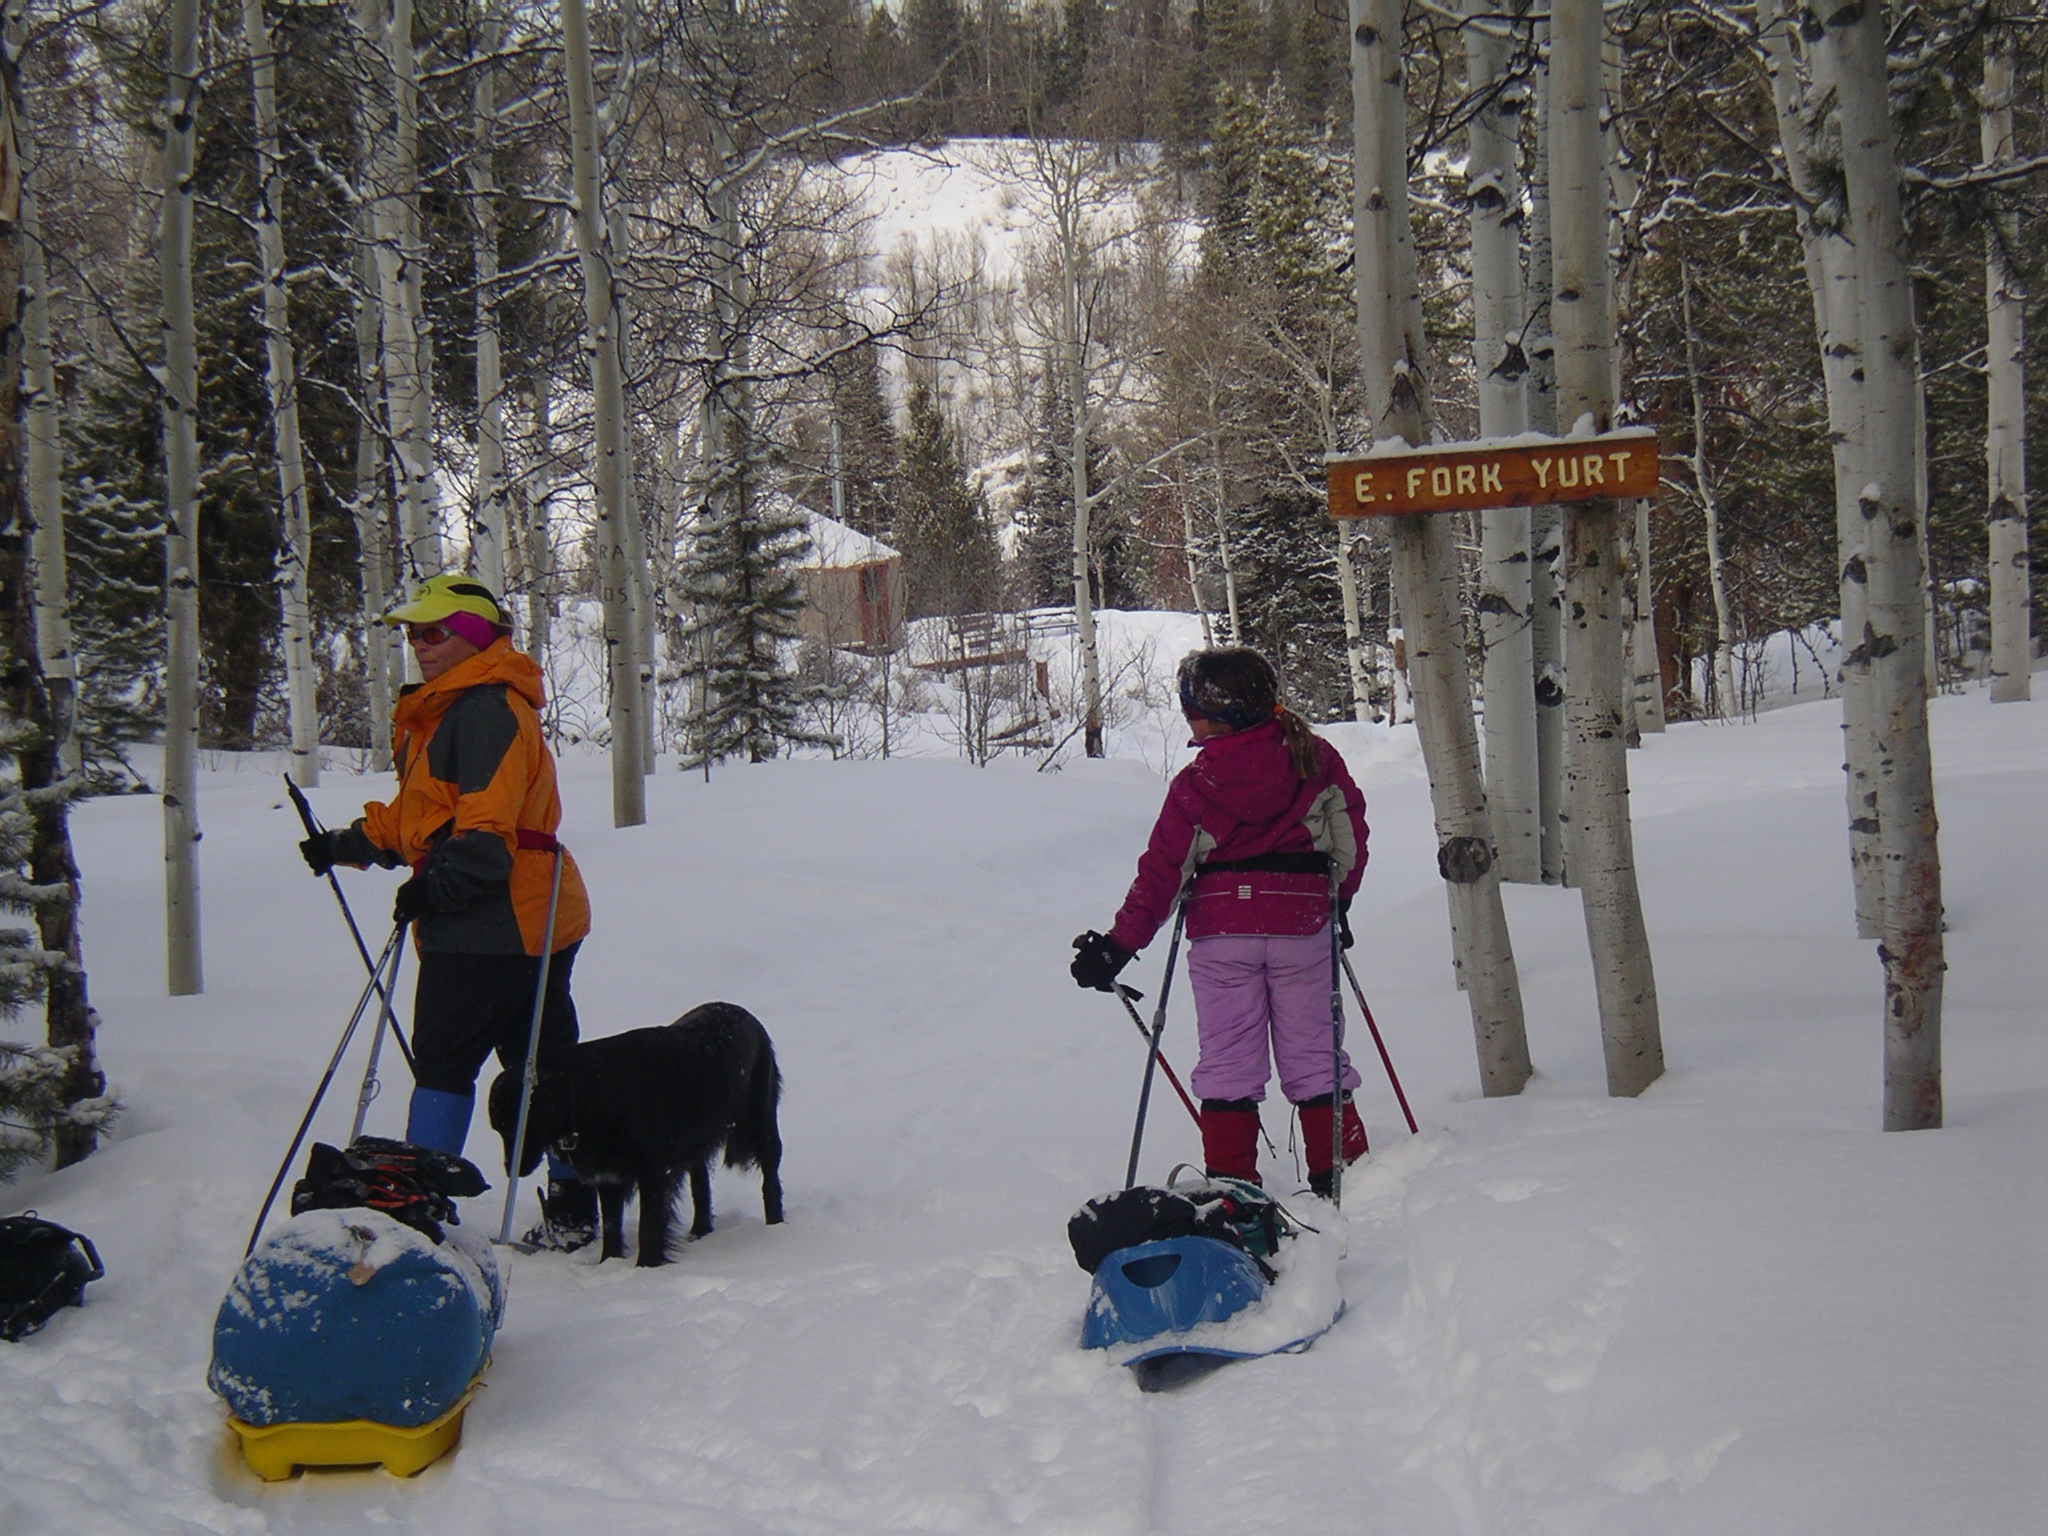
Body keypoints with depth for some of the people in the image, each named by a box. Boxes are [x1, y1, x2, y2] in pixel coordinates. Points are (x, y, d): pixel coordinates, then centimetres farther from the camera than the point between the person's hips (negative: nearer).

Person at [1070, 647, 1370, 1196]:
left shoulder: (1194, 783, -5)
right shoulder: (1313, 757, 3)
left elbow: (1163, 871, -6)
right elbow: (1350, 830, 9)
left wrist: (1119, 943, -2)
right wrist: (1339, 900, 23)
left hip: (1221, 930, -2)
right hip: (1301, 922, 2)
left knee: (1227, 1062, 4)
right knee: (1311, 1052, 10)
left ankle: (1231, 1185, 2)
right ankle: (1338, 1170, 10)